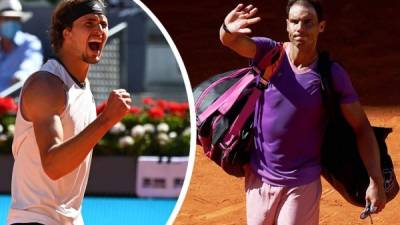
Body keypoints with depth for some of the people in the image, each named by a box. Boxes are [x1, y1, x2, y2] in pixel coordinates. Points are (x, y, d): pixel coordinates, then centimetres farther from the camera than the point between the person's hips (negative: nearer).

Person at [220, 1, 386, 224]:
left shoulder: (333, 76, -11)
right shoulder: (269, 53, -8)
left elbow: (362, 128, -7)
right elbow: (230, 40, -27)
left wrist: (376, 181, -16)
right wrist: (228, 29, -53)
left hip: (302, 186, -2)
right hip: (259, 178, 3)